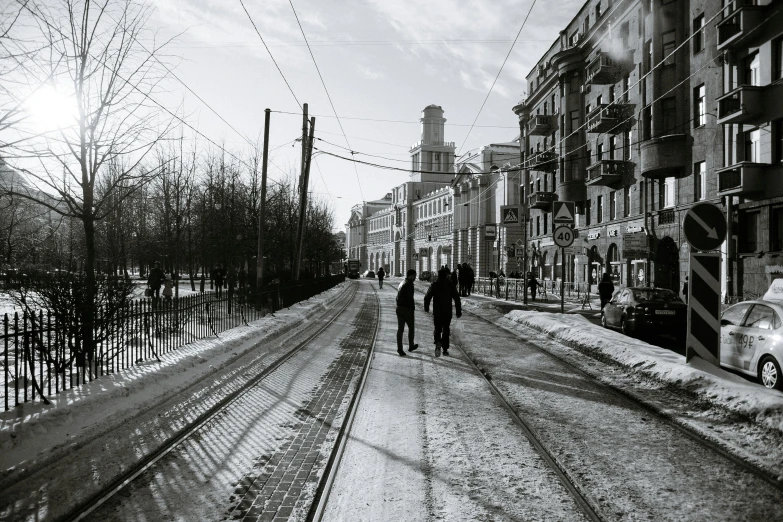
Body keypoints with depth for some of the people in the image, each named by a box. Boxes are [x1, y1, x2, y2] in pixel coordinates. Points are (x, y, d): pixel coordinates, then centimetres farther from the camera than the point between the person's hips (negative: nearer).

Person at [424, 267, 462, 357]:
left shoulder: (434, 284, -2)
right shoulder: (450, 285, -1)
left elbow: (427, 297, -1)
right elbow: (457, 299, -3)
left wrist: (426, 308, 14)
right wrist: (459, 312, 1)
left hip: (437, 312, 0)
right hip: (448, 312, 0)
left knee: (437, 329, 10)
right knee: (446, 330, 13)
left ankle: (438, 343, -18)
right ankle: (445, 349, 14)